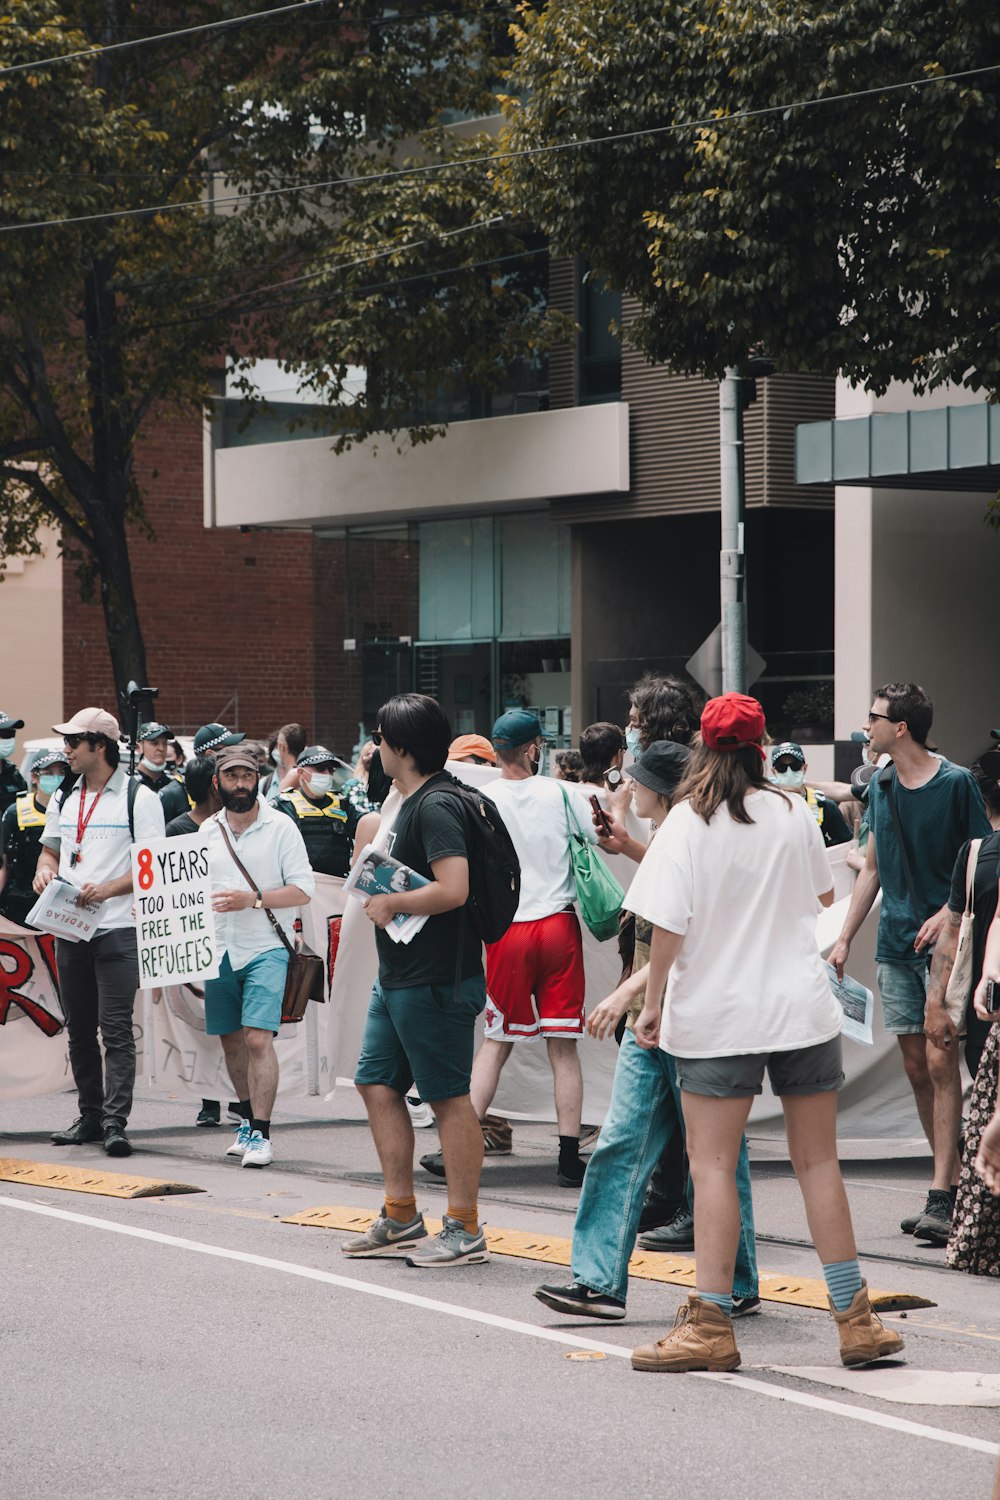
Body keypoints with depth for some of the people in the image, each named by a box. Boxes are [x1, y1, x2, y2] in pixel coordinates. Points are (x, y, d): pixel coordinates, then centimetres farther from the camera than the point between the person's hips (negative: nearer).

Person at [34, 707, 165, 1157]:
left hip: (117, 929, -6)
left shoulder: (139, 798, -4)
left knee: (116, 1030, -11)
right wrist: (46, 870, -1)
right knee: (79, 1029, 10)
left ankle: (115, 1122, -14)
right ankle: (90, 1115, 19)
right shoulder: (63, 799, 15)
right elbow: (51, 850, 23)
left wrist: (108, 888, -21)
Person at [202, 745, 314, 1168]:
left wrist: (252, 899, -19)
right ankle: (248, 1120, 28)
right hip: (219, 950, 5)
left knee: (258, 1038, -15)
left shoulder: (280, 827, -4)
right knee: (232, 1041, 12)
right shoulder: (207, 831, 11)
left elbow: (303, 890, -9)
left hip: (266, 948, -5)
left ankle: (261, 1134, -14)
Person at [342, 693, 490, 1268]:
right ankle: (401, 1218, 21)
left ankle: (466, 1230, 3)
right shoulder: (413, 802, 15)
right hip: (398, 976, 11)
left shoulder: (436, 806, -17)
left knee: (450, 1097, -3)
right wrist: (381, 892, 11)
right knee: (377, 1084, 13)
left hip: (436, 979, -11)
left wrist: (390, 904, -15)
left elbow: (453, 889, -28)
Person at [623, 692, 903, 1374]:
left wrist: (653, 1003, -2)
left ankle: (711, 1323, -5)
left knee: (713, 1166, -1)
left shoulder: (689, 821, -7)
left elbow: (669, 925, -12)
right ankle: (856, 1321, 9)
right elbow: (825, 895, 19)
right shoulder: (795, 813, 4)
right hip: (803, 1009, 3)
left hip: (716, 1013, -3)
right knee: (818, 1161, 8)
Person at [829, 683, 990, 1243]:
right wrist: (845, 938, 16)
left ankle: (942, 1197, -13)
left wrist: (949, 912, -20)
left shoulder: (956, 783, -8)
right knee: (916, 1067, 5)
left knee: (940, 1060, -12)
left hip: (944, 941, -6)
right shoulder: (880, 787, 11)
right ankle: (954, 1180, 14)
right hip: (896, 944, 6)